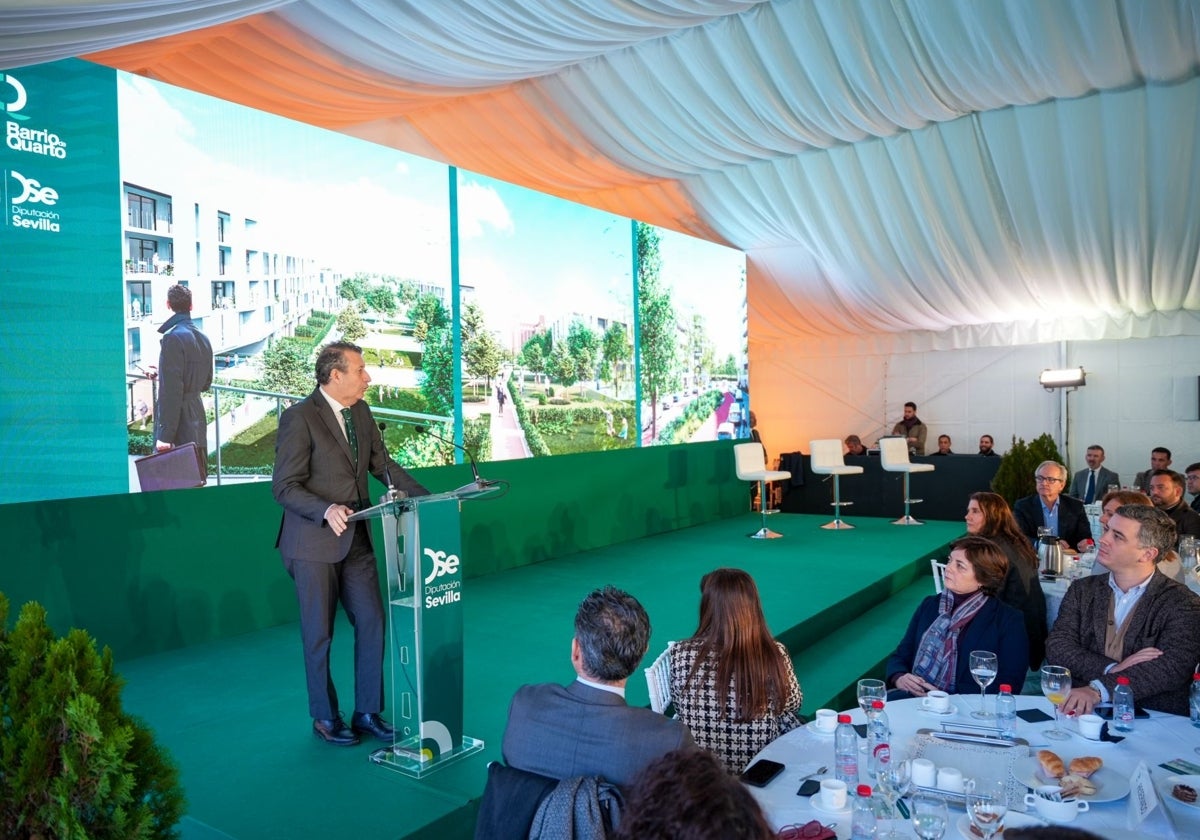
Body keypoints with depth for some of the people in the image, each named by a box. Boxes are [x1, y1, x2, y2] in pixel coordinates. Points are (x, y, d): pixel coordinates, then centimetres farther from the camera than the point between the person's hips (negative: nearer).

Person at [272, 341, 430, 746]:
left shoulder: (361, 413, 7)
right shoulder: (298, 418, -15)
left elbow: (382, 464, 14)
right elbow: (285, 487, -16)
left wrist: (425, 497, 4)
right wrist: (326, 510, -32)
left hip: (356, 539, 7)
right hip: (314, 544, -6)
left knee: (373, 624, 7)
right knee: (319, 634, 7)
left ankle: (367, 712, 22)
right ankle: (325, 717, 25)